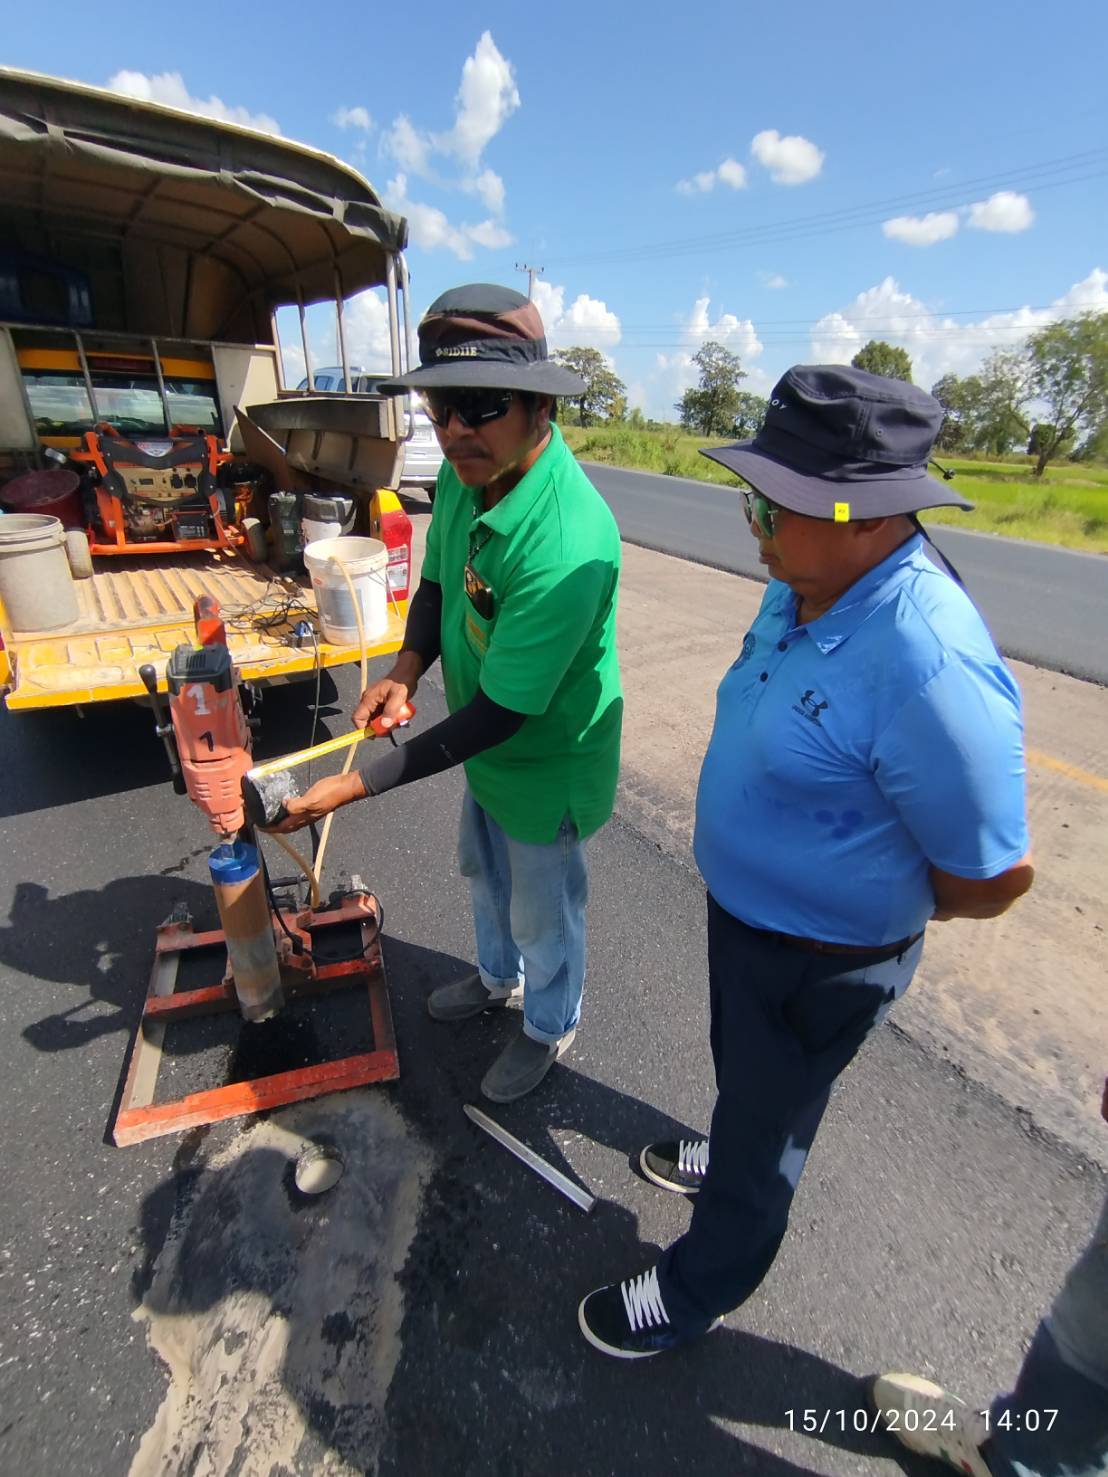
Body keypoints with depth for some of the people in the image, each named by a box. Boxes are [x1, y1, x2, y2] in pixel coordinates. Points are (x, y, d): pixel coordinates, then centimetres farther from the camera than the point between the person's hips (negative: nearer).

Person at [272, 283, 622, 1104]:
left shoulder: (567, 543, -36)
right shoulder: (465, 473, -10)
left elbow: (502, 713, -32)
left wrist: (355, 786, -28)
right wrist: (405, 671, -13)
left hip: (546, 765, -8)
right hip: (487, 748, 8)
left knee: (544, 914, 17)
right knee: (484, 873, 29)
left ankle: (550, 1027, 49)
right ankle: (499, 978, 60)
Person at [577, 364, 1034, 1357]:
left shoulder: (930, 670, -35)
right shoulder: (801, 587, -7)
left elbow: (993, 876, -25)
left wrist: (883, 910, -6)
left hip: (820, 962, -7)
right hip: (740, 907, 8)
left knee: (764, 1122, 20)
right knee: (742, 1067, 33)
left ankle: (701, 1287, 49)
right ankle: (734, 1152, 65)